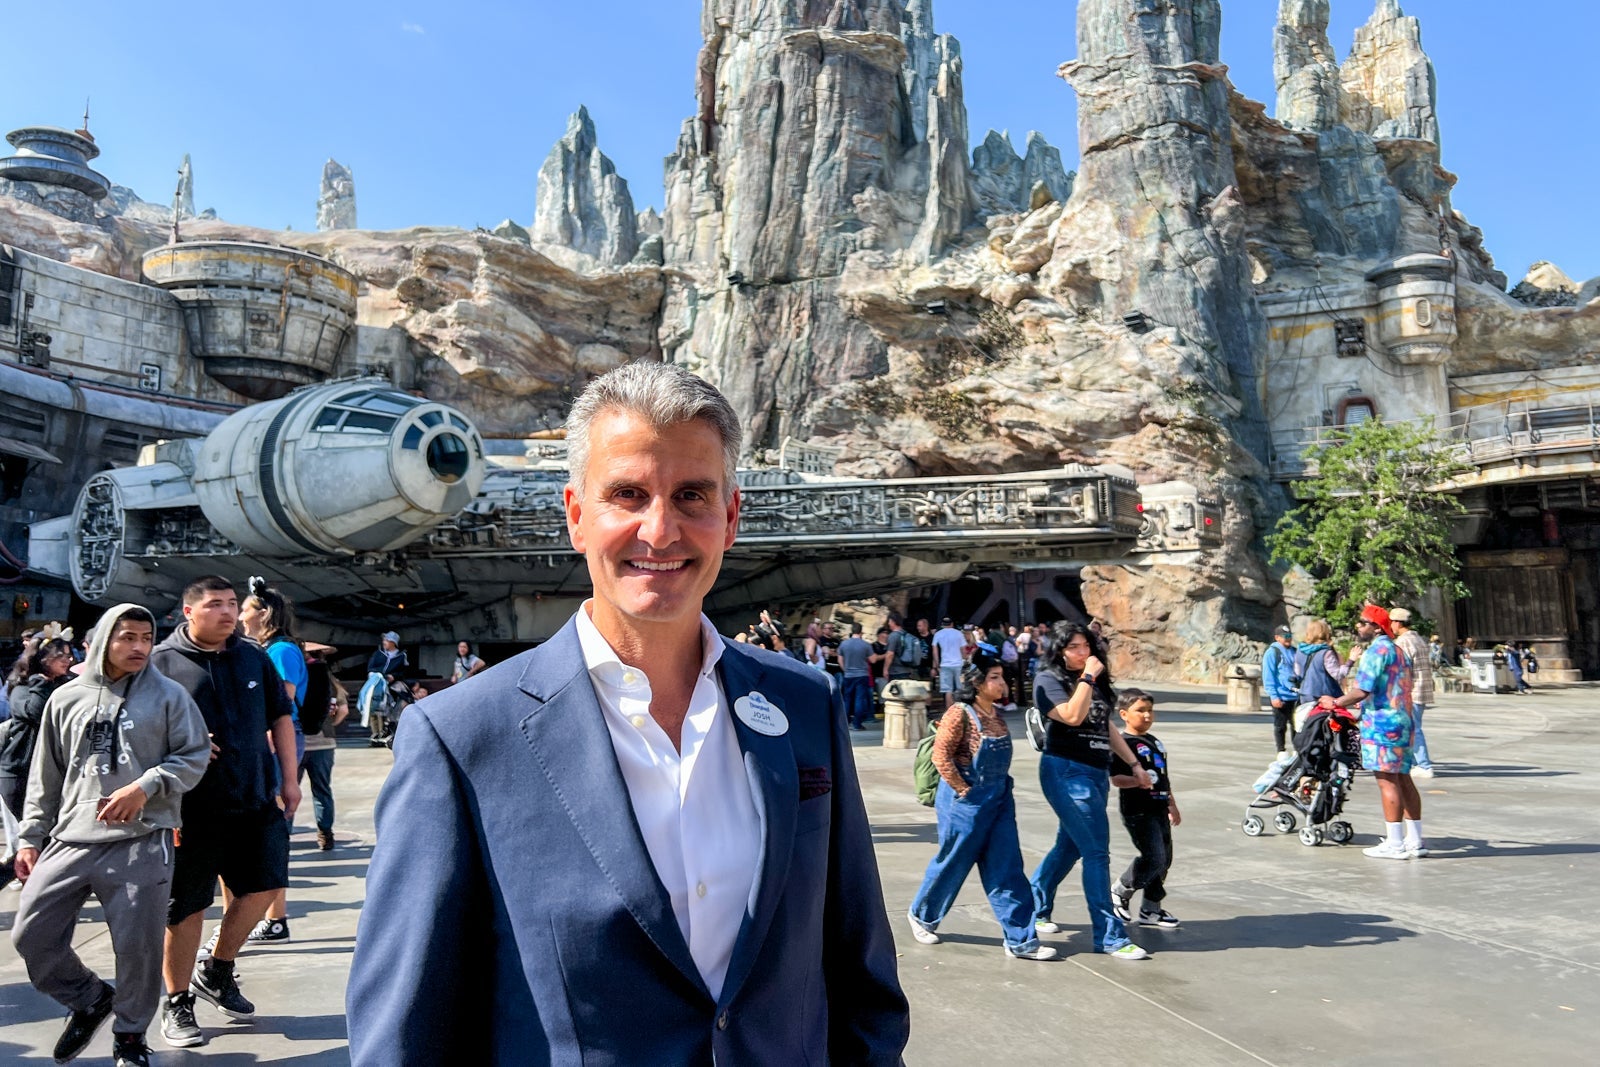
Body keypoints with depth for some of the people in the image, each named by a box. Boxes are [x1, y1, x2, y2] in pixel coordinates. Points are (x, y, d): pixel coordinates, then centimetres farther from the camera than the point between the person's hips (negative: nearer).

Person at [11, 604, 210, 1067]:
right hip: (71, 841, 3)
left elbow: (194, 756, 1)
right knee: (31, 935, 3)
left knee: (138, 944, -1)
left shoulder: (168, 695, 1)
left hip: (143, 842, -3)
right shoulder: (67, 698, 9)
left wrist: (145, 787, -13)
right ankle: (89, 999, 30)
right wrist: (31, 837, 13)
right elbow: (45, 777, 15)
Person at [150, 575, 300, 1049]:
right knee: (187, 905, 5)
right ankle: (178, 1003, 22)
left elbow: (280, 717, 14)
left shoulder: (253, 657, 7)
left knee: (262, 885, 8)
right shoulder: (161, 662, -7)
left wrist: (289, 778, 10)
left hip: (255, 800, 5)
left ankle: (216, 970, 31)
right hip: (193, 808, -4)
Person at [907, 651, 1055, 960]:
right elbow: (941, 756, -18)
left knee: (1007, 870, 4)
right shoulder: (960, 713, -15)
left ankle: (1021, 940, 8)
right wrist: (965, 791, -16)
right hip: (967, 802, -7)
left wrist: (1001, 789, 12)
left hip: (1000, 799, 7)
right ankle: (922, 916, 32)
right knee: (953, 863, 9)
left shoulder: (996, 714, 7)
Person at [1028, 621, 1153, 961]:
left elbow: (1107, 727, 21)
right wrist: (1087, 677, -17)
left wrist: (1134, 763, 20)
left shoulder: (1097, 680, 14)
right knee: (1097, 853, -9)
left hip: (1097, 773, 8)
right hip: (1066, 771, -8)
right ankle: (1110, 937, -3)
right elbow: (1072, 716, -22)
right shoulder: (1049, 680, -7)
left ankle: (1034, 909, 33)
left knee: (1069, 846, 16)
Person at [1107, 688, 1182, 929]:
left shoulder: (1155, 742, 16)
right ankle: (1119, 893, 6)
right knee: (1154, 858, -14)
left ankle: (1151, 909, 22)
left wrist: (1172, 805, 25)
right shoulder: (1123, 744, -12)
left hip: (1158, 809, 9)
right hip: (1138, 811, -9)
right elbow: (1116, 778, -19)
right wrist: (1138, 780, -36)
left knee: (1164, 859, 11)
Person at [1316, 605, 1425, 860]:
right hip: (1402, 721, 10)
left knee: (1387, 781, -6)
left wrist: (1335, 703, -5)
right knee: (1403, 780, 12)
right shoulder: (1396, 650, 18)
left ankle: (1395, 844, -4)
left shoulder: (1376, 650, -12)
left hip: (1382, 723, -10)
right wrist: (1359, 705, 27)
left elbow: (1362, 691, -18)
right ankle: (1414, 841, 16)